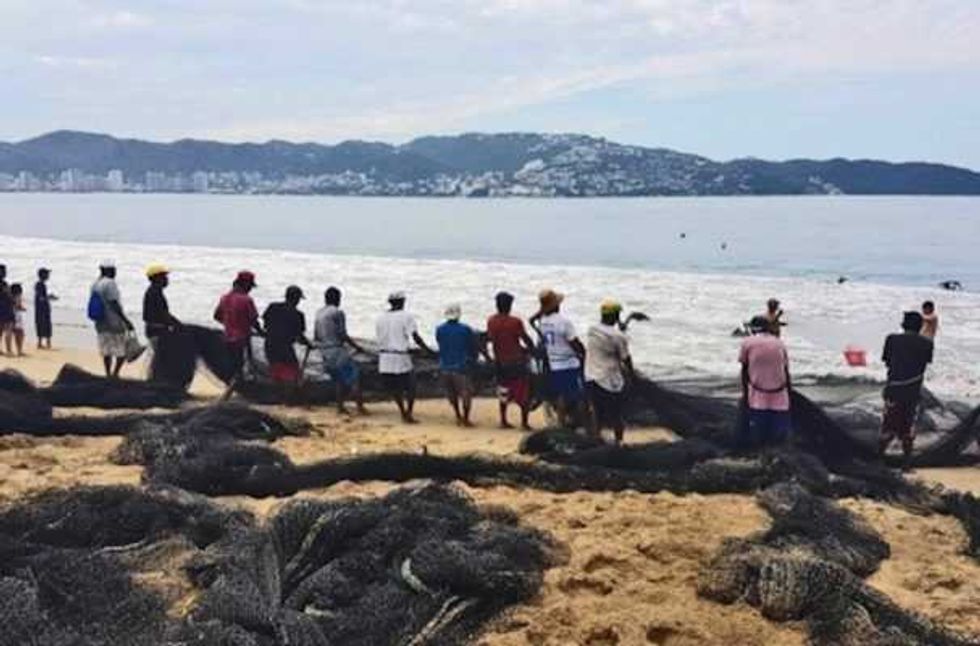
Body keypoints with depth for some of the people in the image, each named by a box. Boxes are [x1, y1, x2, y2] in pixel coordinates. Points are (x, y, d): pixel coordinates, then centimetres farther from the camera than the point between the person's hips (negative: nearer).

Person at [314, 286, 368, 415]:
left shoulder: (319, 314, 13)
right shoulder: (338, 313, -10)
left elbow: (315, 337, 16)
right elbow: (343, 335, -13)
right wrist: (357, 347, -4)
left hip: (325, 353, 8)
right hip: (337, 351, -8)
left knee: (341, 381, 18)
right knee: (354, 377, -5)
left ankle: (340, 406, 15)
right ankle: (360, 406, -10)